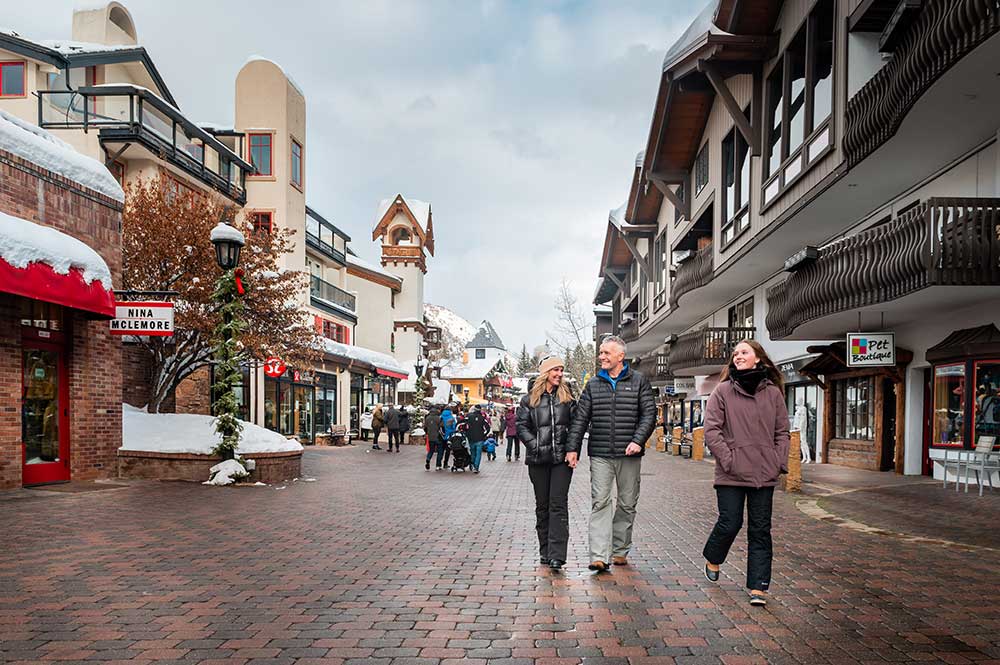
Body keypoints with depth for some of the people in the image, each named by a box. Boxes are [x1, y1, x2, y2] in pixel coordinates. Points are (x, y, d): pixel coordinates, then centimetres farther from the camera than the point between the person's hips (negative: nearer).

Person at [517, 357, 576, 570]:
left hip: (562, 458, 0)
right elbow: (521, 426, 2)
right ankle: (545, 551, 20)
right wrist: (535, 445, -10)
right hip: (538, 459, 1)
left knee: (558, 505, -7)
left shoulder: (567, 398, 9)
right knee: (542, 505, 9)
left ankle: (557, 555, -10)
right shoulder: (529, 399, 5)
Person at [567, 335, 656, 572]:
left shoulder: (639, 381, 5)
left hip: (629, 455, 0)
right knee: (600, 502, -7)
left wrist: (638, 440, -14)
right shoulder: (593, 385, 10)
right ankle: (599, 556, -9)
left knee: (627, 504, 9)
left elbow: (649, 414, 0)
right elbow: (580, 418, 8)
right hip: (600, 454, 1)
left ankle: (620, 551, 23)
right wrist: (573, 448, 0)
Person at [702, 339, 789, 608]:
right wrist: (728, 459, -11)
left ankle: (758, 587, 12)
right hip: (731, 474, -2)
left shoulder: (773, 392, 6)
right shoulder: (723, 391, -1)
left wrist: (779, 461, 0)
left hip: (764, 474, 2)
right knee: (730, 523, 0)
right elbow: (711, 430, -4)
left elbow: (782, 431, 11)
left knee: (760, 530, 5)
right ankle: (712, 559, 31)